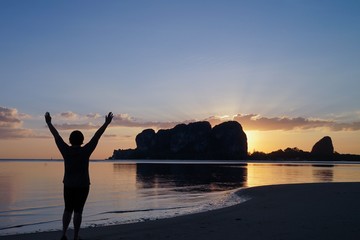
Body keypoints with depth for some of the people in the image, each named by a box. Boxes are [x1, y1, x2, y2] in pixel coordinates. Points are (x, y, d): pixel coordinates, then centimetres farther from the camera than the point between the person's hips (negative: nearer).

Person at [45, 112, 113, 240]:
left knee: (68, 210, 17)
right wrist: (106, 123, -5)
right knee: (78, 211, 3)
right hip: (83, 186, -2)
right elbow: (96, 136, -10)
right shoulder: (85, 151, -13)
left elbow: (56, 136, 1)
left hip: (68, 185, 2)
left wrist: (49, 122, 11)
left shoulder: (66, 150, -8)